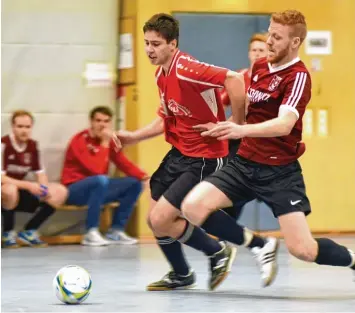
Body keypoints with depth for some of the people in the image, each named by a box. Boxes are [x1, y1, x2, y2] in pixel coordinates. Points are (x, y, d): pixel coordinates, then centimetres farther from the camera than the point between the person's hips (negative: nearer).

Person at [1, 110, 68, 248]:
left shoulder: (33, 145, 2)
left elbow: (40, 173, 6)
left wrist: (44, 188, -17)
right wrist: (28, 185, -32)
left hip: (20, 193, 7)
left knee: (60, 191, -7)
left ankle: (28, 232, -1)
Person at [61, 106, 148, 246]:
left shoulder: (110, 140, 5)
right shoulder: (81, 140, -18)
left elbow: (125, 164, 4)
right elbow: (97, 170, -29)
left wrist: (144, 176, -12)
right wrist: (104, 144, -25)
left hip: (97, 188, 8)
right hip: (74, 190, -8)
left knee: (134, 183, -3)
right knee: (101, 180, -38)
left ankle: (115, 231, -1)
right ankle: (91, 233, -32)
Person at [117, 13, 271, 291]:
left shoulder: (185, 69, -23)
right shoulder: (162, 74, 8)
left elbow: (234, 79, -34)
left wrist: (237, 122, -27)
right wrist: (135, 136, 10)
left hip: (204, 158, -9)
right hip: (178, 154, 9)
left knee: (161, 220, -14)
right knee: (155, 220, 12)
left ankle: (218, 252, 8)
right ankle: (181, 275, 35)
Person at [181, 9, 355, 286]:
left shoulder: (298, 76, -14)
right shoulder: (260, 67, 8)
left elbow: (284, 124, -30)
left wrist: (243, 130, -43)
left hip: (280, 173, -6)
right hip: (244, 163, 6)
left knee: (302, 249, -14)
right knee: (193, 206, -15)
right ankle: (259, 246, 5)